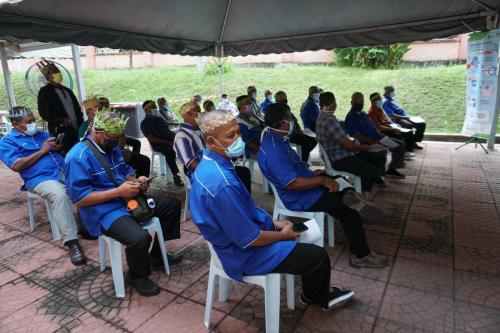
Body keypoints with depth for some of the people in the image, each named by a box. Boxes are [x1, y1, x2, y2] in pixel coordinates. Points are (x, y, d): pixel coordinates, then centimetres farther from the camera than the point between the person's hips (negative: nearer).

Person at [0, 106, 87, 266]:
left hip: (66, 172, 6)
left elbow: (58, 151, 26)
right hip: (41, 179, -6)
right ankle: (71, 242, -37)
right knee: (60, 195, -38)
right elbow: (16, 166, -7)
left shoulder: (42, 133, 25)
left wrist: (59, 147, 0)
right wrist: (42, 151, -7)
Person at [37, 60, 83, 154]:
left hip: (77, 130, 6)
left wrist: (81, 125, 7)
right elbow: (44, 113, -7)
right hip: (61, 133, -6)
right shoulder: (44, 92, 1)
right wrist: (60, 121, -20)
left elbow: (77, 109, 21)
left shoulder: (67, 90, 20)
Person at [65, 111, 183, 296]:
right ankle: (138, 276, 1)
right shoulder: (79, 157, -18)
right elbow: (80, 199, -22)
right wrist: (118, 192, -25)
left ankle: (156, 254, 24)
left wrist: (137, 181, -3)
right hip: (104, 211, -9)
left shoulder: (112, 148, 9)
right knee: (139, 238, -35)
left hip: (128, 199, 9)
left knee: (172, 205, 9)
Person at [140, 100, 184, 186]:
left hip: (169, 140, 6)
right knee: (170, 151, -37)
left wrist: (175, 136, -6)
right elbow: (151, 139, -9)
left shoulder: (159, 119, 21)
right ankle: (176, 177, -37)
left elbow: (168, 130, 17)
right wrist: (167, 142, -17)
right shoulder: (144, 123, 1)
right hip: (157, 144, -6)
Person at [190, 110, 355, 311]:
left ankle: (318, 293, 38)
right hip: (244, 254, -9)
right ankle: (317, 297, 34)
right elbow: (249, 239, -28)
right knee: (318, 256, 1)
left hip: (235, 237, 9)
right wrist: (282, 234, -11)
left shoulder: (210, 164, -3)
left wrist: (274, 223, 6)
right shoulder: (221, 184, -35)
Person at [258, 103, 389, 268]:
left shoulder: (274, 138, 4)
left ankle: (349, 196, -13)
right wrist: (321, 180, -23)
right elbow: (292, 183, -32)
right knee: (348, 210, -5)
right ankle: (361, 255, 5)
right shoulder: (273, 152, -29)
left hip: (304, 182, 10)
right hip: (300, 198, -10)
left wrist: (312, 173, 11)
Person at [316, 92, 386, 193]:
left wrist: (358, 147, 9)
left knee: (380, 159, 12)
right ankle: (364, 191, 6)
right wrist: (361, 147, -1)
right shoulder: (329, 120, -23)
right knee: (376, 172, -20)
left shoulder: (323, 117, 10)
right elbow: (347, 144, -21)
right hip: (340, 160, -11)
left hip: (343, 153, 11)